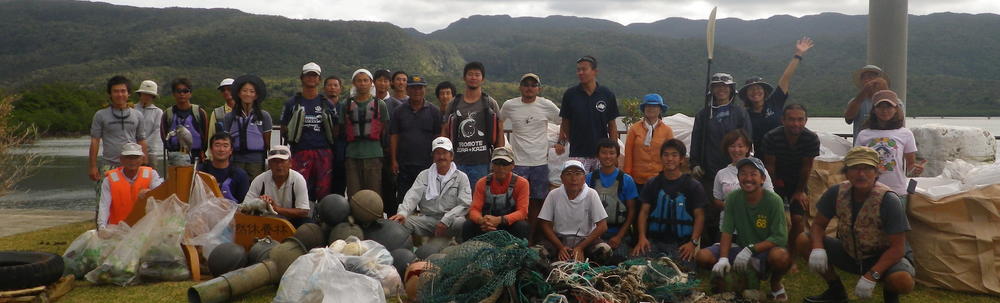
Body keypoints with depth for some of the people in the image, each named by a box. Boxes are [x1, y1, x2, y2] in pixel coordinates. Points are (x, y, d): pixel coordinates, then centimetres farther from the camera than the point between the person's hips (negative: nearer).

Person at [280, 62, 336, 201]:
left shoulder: (326, 104, 14)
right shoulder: (292, 103, 10)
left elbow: (335, 130, 16)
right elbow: (283, 131, 11)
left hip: (323, 153, 1)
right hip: (300, 152, -1)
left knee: (324, 190, -1)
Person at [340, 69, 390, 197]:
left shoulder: (380, 104, 7)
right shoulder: (347, 105, 12)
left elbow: (385, 131, 11)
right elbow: (342, 131, 15)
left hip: (374, 154, -1)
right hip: (352, 156, 2)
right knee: (353, 195, 2)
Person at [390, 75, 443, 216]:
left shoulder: (434, 111, 4)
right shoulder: (399, 112, 7)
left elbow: (439, 137, 3)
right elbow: (394, 137, 5)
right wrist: (394, 160, -2)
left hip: (427, 164, -1)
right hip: (404, 165, 1)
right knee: (402, 199, 3)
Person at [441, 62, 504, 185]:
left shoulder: (490, 103, 4)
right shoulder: (454, 104, 10)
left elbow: (500, 132, 4)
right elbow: (445, 131, 12)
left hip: (481, 162, -2)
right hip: (457, 162, 2)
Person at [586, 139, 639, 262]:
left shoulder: (626, 180, 1)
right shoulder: (590, 178, 5)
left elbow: (632, 210, 1)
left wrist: (619, 236, -9)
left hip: (619, 233, -1)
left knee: (617, 260, -23)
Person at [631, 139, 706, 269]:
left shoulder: (693, 186, 7)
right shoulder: (652, 184, 15)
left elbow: (699, 216, 3)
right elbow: (644, 212, 11)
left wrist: (693, 242, -12)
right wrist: (642, 237, -6)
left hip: (681, 243, -2)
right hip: (654, 241, 2)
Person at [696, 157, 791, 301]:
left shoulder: (774, 201, -15)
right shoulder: (733, 198, -6)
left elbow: (780, 238, -19)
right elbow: (727, 231, -9)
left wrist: (751, 249, -29)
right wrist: (723, 258, -25)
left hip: (765, 251, -2)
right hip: (740, 247, 2)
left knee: (781, 256, -38)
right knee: (702, 256, -22)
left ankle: (775, 285, -1)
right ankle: (720, 279, 14)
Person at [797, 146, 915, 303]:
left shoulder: (888, 201, -25)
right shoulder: (837, 193, -13)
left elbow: (897, 247, -24)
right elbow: (818, 225, -4)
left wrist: (871, 276, -33)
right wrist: (817, 248, -26)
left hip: (883, 256, -4)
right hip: (850, 252, 5)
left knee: (903, 282, -37)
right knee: (803, 241, -13)